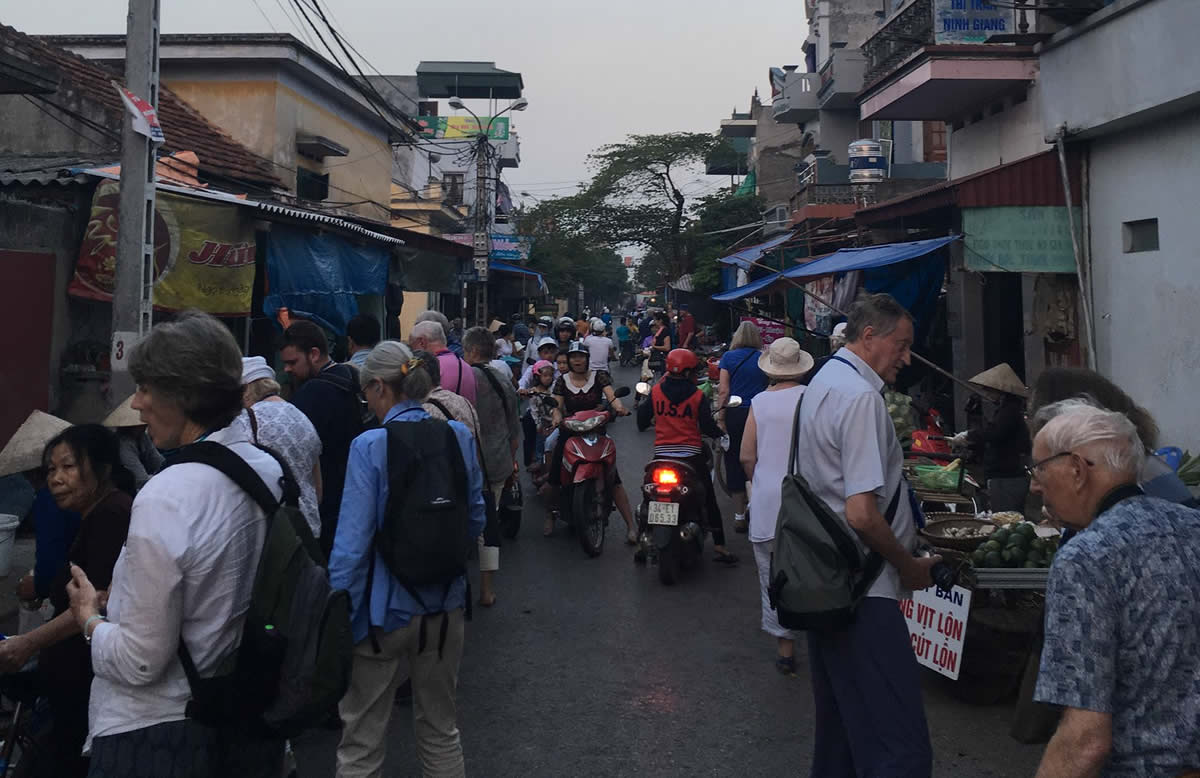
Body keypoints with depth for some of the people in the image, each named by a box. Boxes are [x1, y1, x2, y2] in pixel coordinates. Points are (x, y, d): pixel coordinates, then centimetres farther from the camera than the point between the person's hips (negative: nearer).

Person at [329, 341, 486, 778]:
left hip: (385, 609, -5)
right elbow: (475, 520, 6)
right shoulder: (459, 436, -2)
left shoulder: (370, 446, -16)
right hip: (445, 605, 5)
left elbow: (353, 541, -18)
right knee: (441, 729, 22)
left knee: (362, 741, 10)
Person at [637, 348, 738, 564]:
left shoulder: (655, 392, 1)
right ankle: (719, 545, 5)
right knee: (709, 500, 7)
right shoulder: (698, 396, -5)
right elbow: (707, 427, -7)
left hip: (661, 455, 2)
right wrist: (720, 431, 12)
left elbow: (642, 421, 4)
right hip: (691, 455, -2)